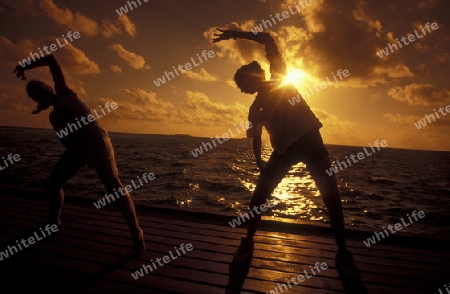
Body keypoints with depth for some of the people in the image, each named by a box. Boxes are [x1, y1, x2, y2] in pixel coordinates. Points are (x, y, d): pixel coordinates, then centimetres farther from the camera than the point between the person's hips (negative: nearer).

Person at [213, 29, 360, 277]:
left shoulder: (279, 79, 5)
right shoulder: (255, 107, 15)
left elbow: (269, 40, -3)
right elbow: (256, 136, 17)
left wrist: (237, 34, -3)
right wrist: (258, 160, 7)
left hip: (309, 139, -4)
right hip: (283, 149, 4)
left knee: (331, 196, -7)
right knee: (259, 194, -2)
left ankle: (342, 251, 7)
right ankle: (248, 241, 16)